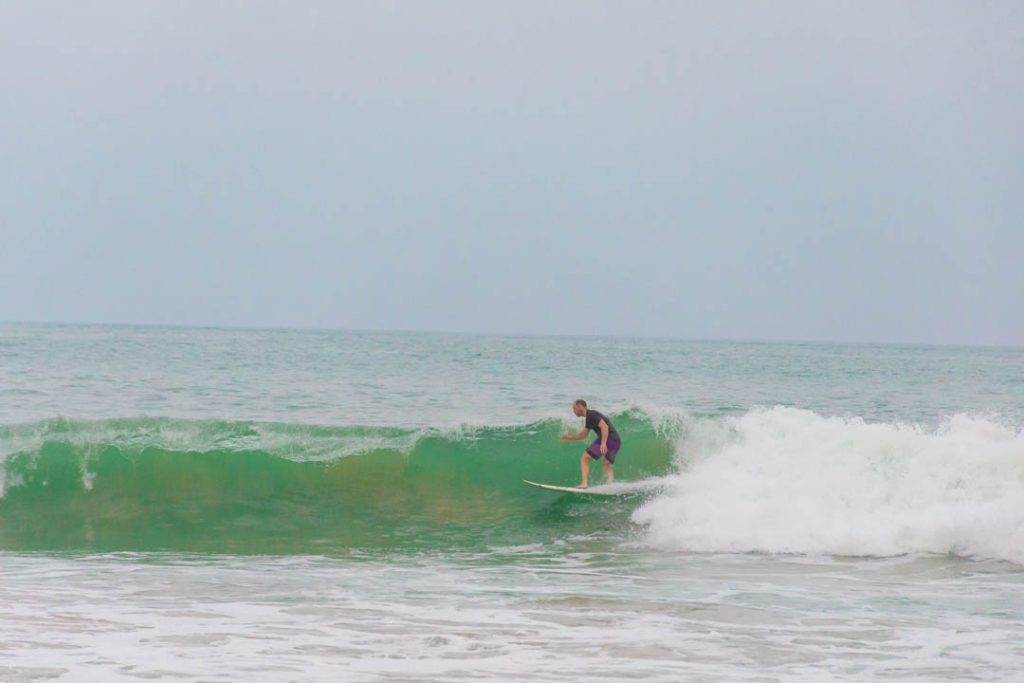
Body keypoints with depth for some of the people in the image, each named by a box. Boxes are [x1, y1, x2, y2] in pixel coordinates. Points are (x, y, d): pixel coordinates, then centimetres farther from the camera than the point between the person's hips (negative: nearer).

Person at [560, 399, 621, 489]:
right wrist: (570, 437, 25)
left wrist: (603, 443, -29)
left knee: (585, 458, -7)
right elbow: (583, 434, 34)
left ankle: (584, 483, -19)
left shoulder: (591, 415, -7)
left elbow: (604, 426, -19)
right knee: (606, 464, 28)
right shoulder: (589, 418, 24)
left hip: (608, 439, -10)